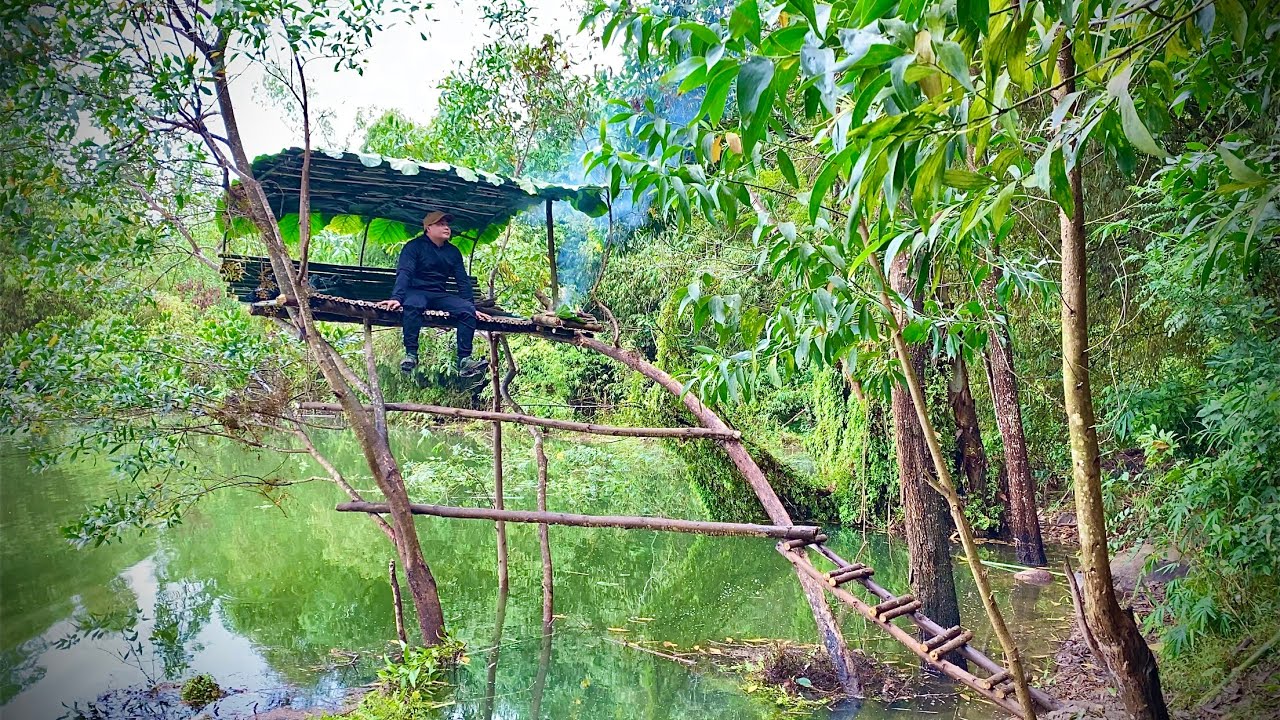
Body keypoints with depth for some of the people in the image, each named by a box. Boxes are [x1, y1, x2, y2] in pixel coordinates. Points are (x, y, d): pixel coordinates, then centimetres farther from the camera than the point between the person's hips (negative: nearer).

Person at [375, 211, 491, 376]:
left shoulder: (453, 252, 13)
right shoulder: (414, 246, -3)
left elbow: (463, 281, 15)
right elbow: (404, 273, -16)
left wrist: (472, 307, 7)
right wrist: (396, 298, -31)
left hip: (440, 295, 5)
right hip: (416, 292, -5)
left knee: (467, 310, -23)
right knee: (413, 304, -41)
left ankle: (464, 360, -27)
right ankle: (411, 354, -34)